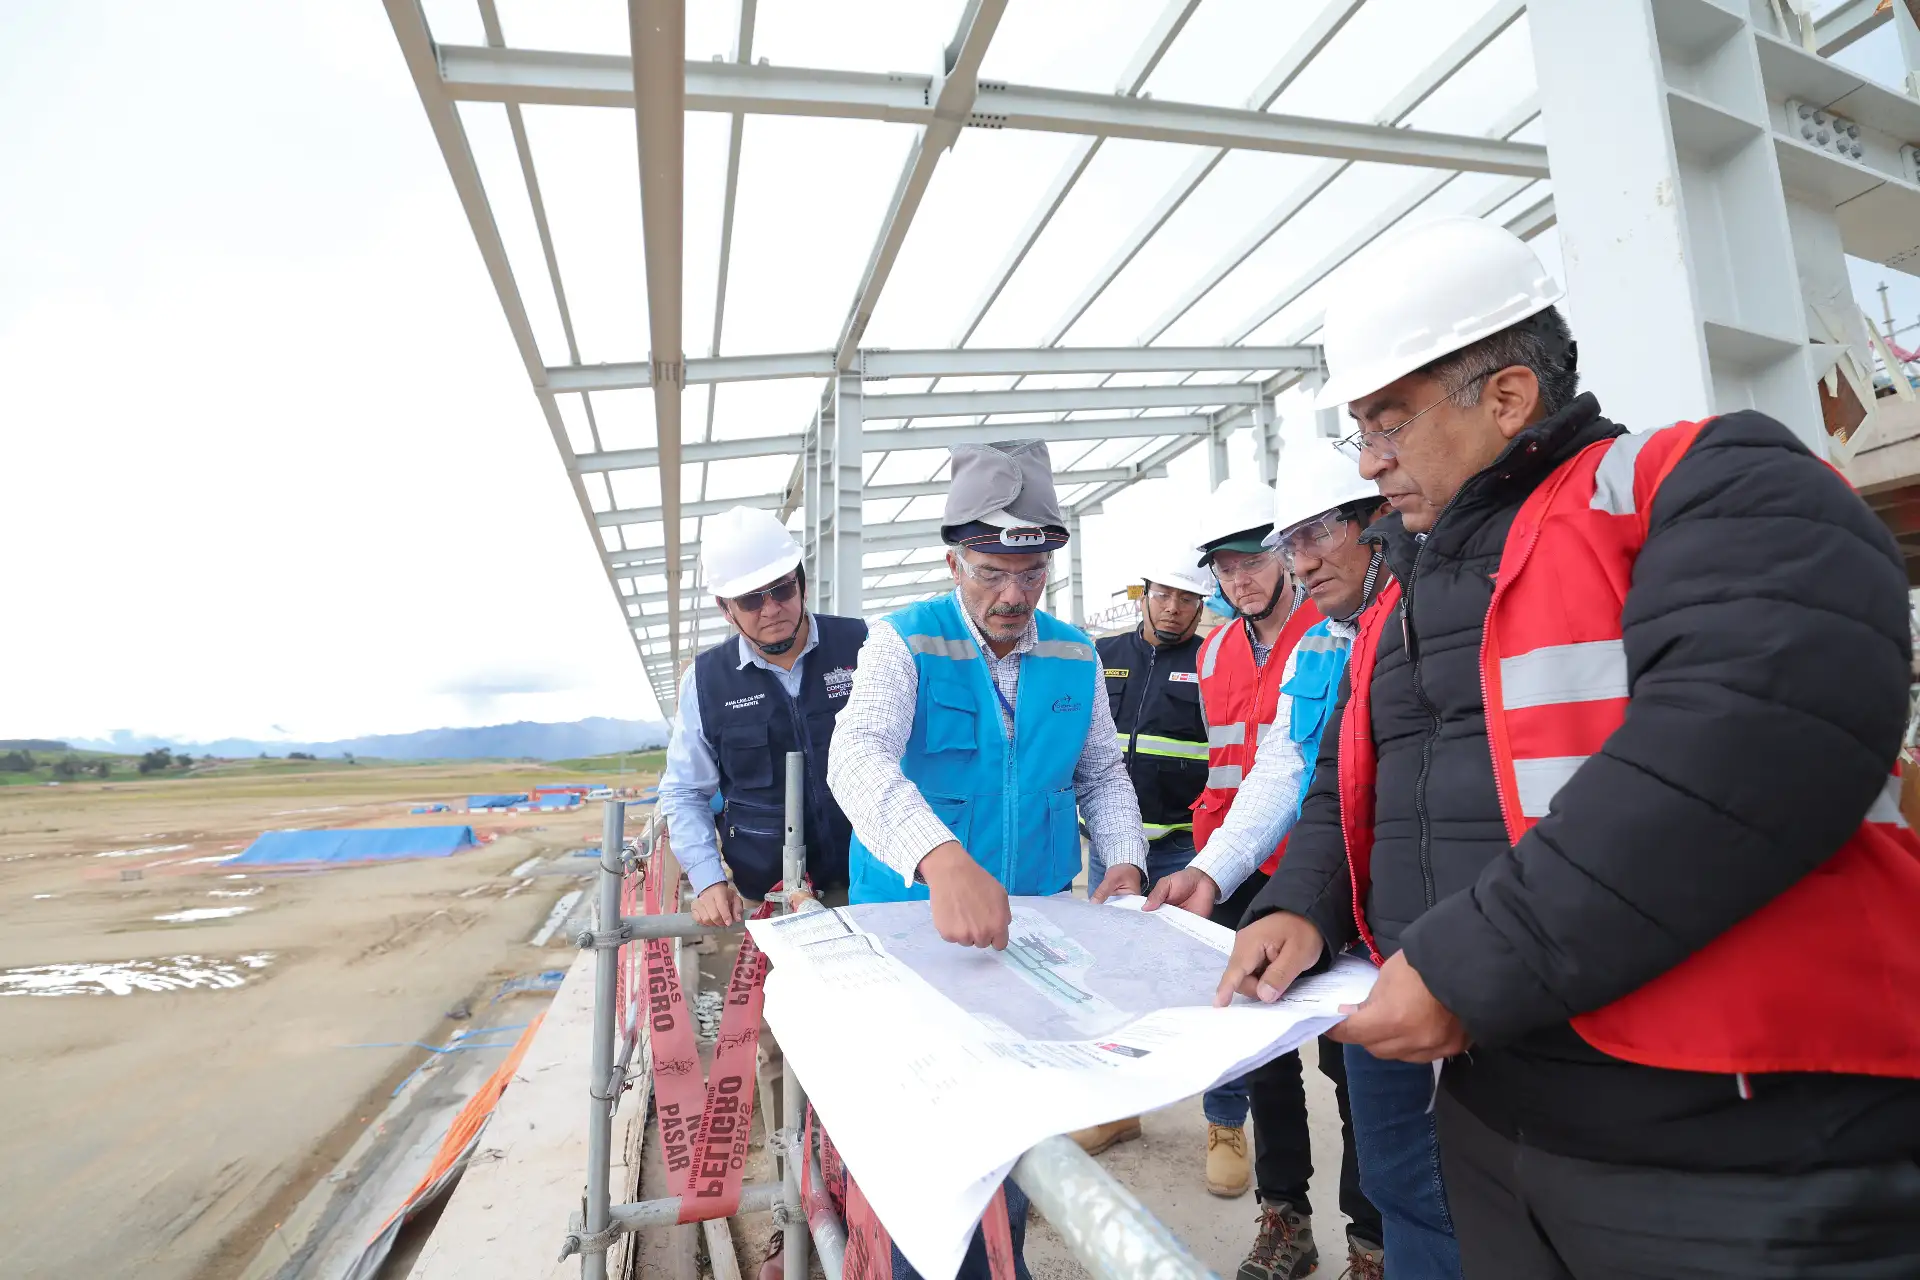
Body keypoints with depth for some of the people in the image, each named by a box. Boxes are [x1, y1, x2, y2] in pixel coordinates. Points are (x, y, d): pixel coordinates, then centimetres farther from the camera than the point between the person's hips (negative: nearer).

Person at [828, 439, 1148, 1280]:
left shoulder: (1075, 657, 0)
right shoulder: (903, 642, -14)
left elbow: (1102, 771, 10)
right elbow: (859, 756, -31)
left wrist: (1124, 859, -8)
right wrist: (942, 860, -48)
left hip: (1038, 918, 4)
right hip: (917, 917, -3)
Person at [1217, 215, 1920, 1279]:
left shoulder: (1709, 489, -11)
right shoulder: (1407, 595, 11)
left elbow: (1752, 742, -27)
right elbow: (1349, 777, 16)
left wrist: (1466, 966, -26)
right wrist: (1303, 905, -2)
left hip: (1744, 1149, -6)